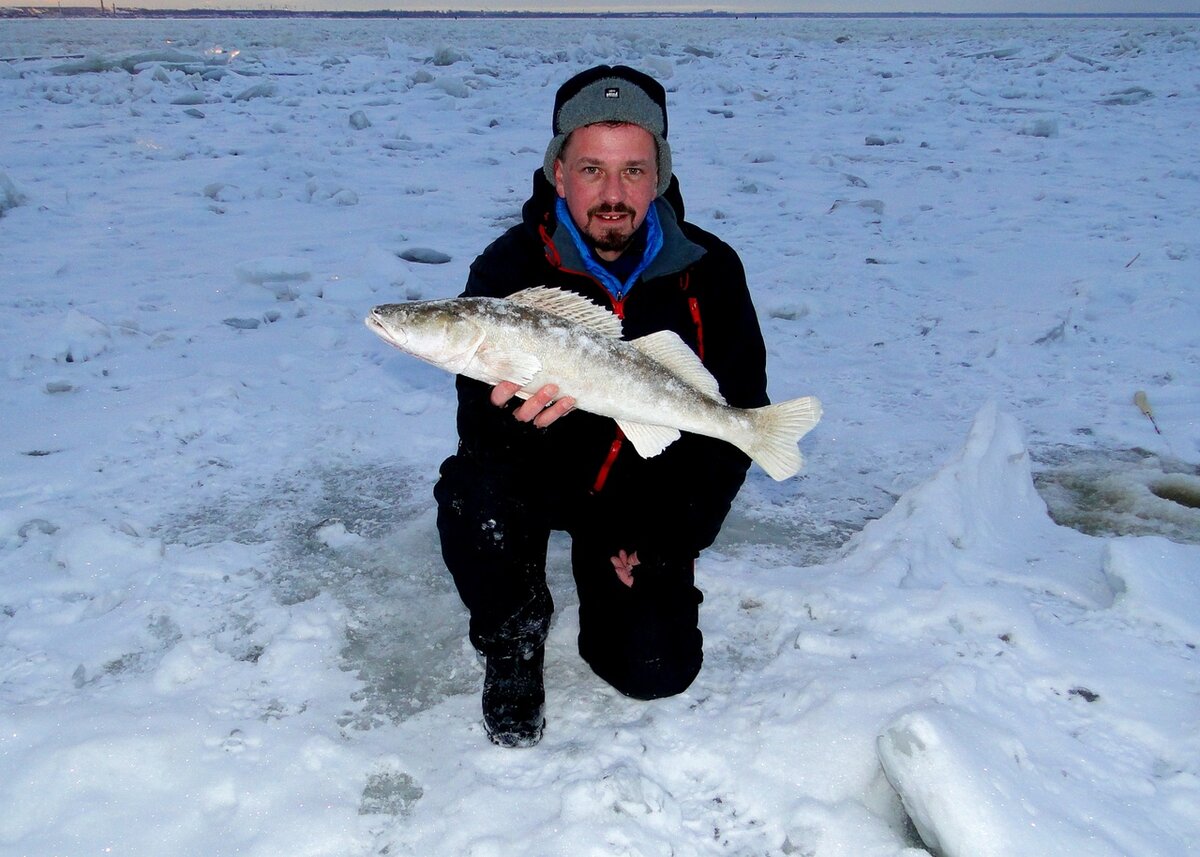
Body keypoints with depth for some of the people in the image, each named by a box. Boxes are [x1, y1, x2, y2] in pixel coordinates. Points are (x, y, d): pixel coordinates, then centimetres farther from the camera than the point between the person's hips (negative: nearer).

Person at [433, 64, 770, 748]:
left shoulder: (709, 272, -12)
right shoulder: (509, 269, -19)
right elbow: (480, 428, -22)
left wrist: (671, 538, -12)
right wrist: (512, 421, -48)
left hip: (650, 497, 1)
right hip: (543, 478, -1)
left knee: (655, 672, -12)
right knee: (473, 494, -34)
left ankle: (608, 584, 25)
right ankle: (514, 645, -2)